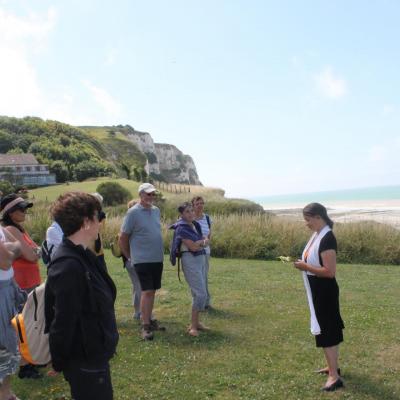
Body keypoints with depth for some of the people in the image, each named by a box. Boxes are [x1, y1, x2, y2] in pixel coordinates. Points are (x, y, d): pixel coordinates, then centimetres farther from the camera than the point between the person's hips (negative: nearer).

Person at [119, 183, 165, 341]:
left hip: (158, 258, 7)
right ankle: (145, 326, 0)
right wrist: (129, 257, 0)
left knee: (152, 291, 13)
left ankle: (149, 320, 25)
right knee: (147, 291, -8)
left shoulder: (156, 210, 10)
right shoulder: (133, 212, -10)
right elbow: (122, 238, -6)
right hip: (142, 259, -6)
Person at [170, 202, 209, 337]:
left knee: (199, 293, 11)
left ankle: (196, 322, 21)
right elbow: (193, 247, -15)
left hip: (201, 259, 8)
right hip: (190, 260, -8)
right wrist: (203, 242, 1)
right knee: (200, 293, -11)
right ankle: (193, 326, -2)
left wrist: (200, 242, -12)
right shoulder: (182, 228, -9)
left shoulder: (196, 225, 14)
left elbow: (206, 241, 9)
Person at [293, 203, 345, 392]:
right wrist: (303, 263, 3)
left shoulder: (327, 238, -23)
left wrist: (305, 267, -21)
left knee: (326, 330, -3)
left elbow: (330, 271, -27)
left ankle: (334, 376, 6)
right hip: (317, 291, 10)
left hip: (325, 292, -10)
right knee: (327, 328, 19)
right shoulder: (317, 235, 6)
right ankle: (332, 366, 33)